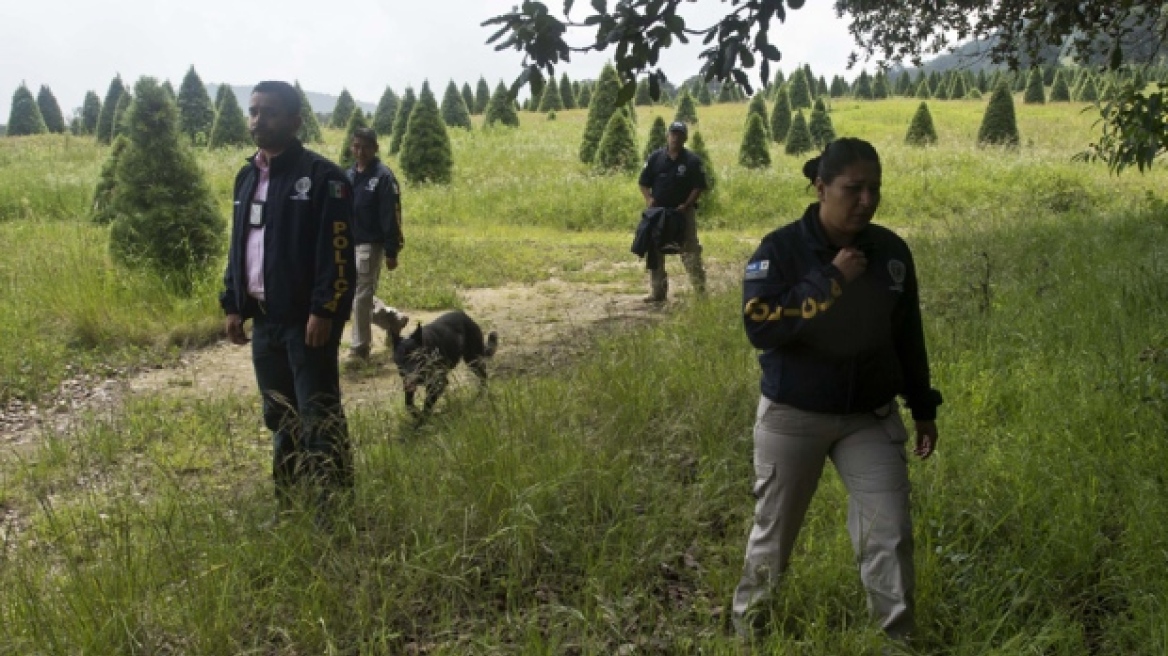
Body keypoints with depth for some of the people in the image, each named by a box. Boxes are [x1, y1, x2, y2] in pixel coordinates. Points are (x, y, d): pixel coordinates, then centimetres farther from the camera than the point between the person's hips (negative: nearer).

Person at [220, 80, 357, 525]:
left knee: (319, 417, -4)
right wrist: (233, 304, 12)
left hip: (305, 318, -7)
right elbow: (238, 246, 17)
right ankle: (288, 504, 26)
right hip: (264, 318, 8)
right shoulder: (247, 177, 14)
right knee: (280, 417, 15)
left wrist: (323, 311, -20)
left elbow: (337, 253, -16)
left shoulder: (322, 177, -10)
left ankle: (333, 512, 3)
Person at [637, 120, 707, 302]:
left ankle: (700, 289, -3)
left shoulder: (692, 161, -3)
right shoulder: (655, 158, 3)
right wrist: (648, 199, -10)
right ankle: (657, 291, 15)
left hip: (684, 211, -3)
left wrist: (687, 204, -15)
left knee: (690, 250, -4)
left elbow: (699, 186, -2)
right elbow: (644, 183, 7)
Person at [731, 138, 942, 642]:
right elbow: (759, 327, -26)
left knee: (891, 534, -2)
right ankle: (748, 622, 36)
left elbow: (908, 336, 9)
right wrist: (830, 281, -27)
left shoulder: (891, 251, -1)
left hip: (871, 418, 3)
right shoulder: (780, 249, -14)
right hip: (791, 418, -3)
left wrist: (923, 408, 13)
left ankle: (897, 636, 18)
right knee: (774, 530, 12)